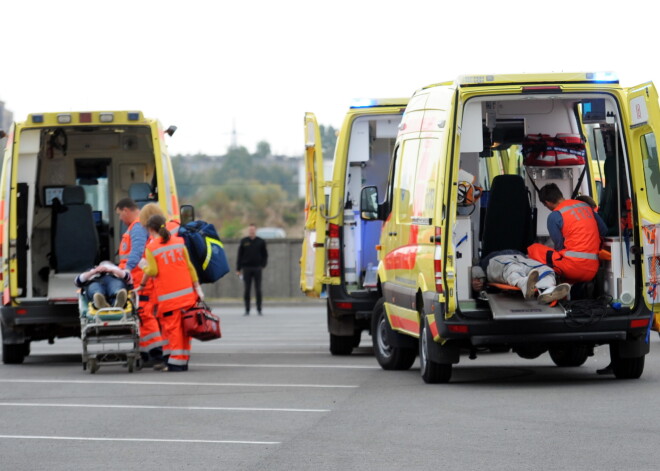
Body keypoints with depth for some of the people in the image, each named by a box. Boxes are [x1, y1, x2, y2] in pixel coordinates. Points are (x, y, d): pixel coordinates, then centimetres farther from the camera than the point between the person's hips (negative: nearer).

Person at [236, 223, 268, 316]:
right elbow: (239, 255, 6)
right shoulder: (243, 241, 5)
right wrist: (238, 269, 2)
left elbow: (265, 255, 10)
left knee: (258, 290, 0)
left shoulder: (261, 242, 5)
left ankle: (259, 309, 6)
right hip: (246, 268, 0)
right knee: (246, 290, 0)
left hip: (257, 268, 0)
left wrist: (263, 265, -5)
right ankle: (247, 310, 4)